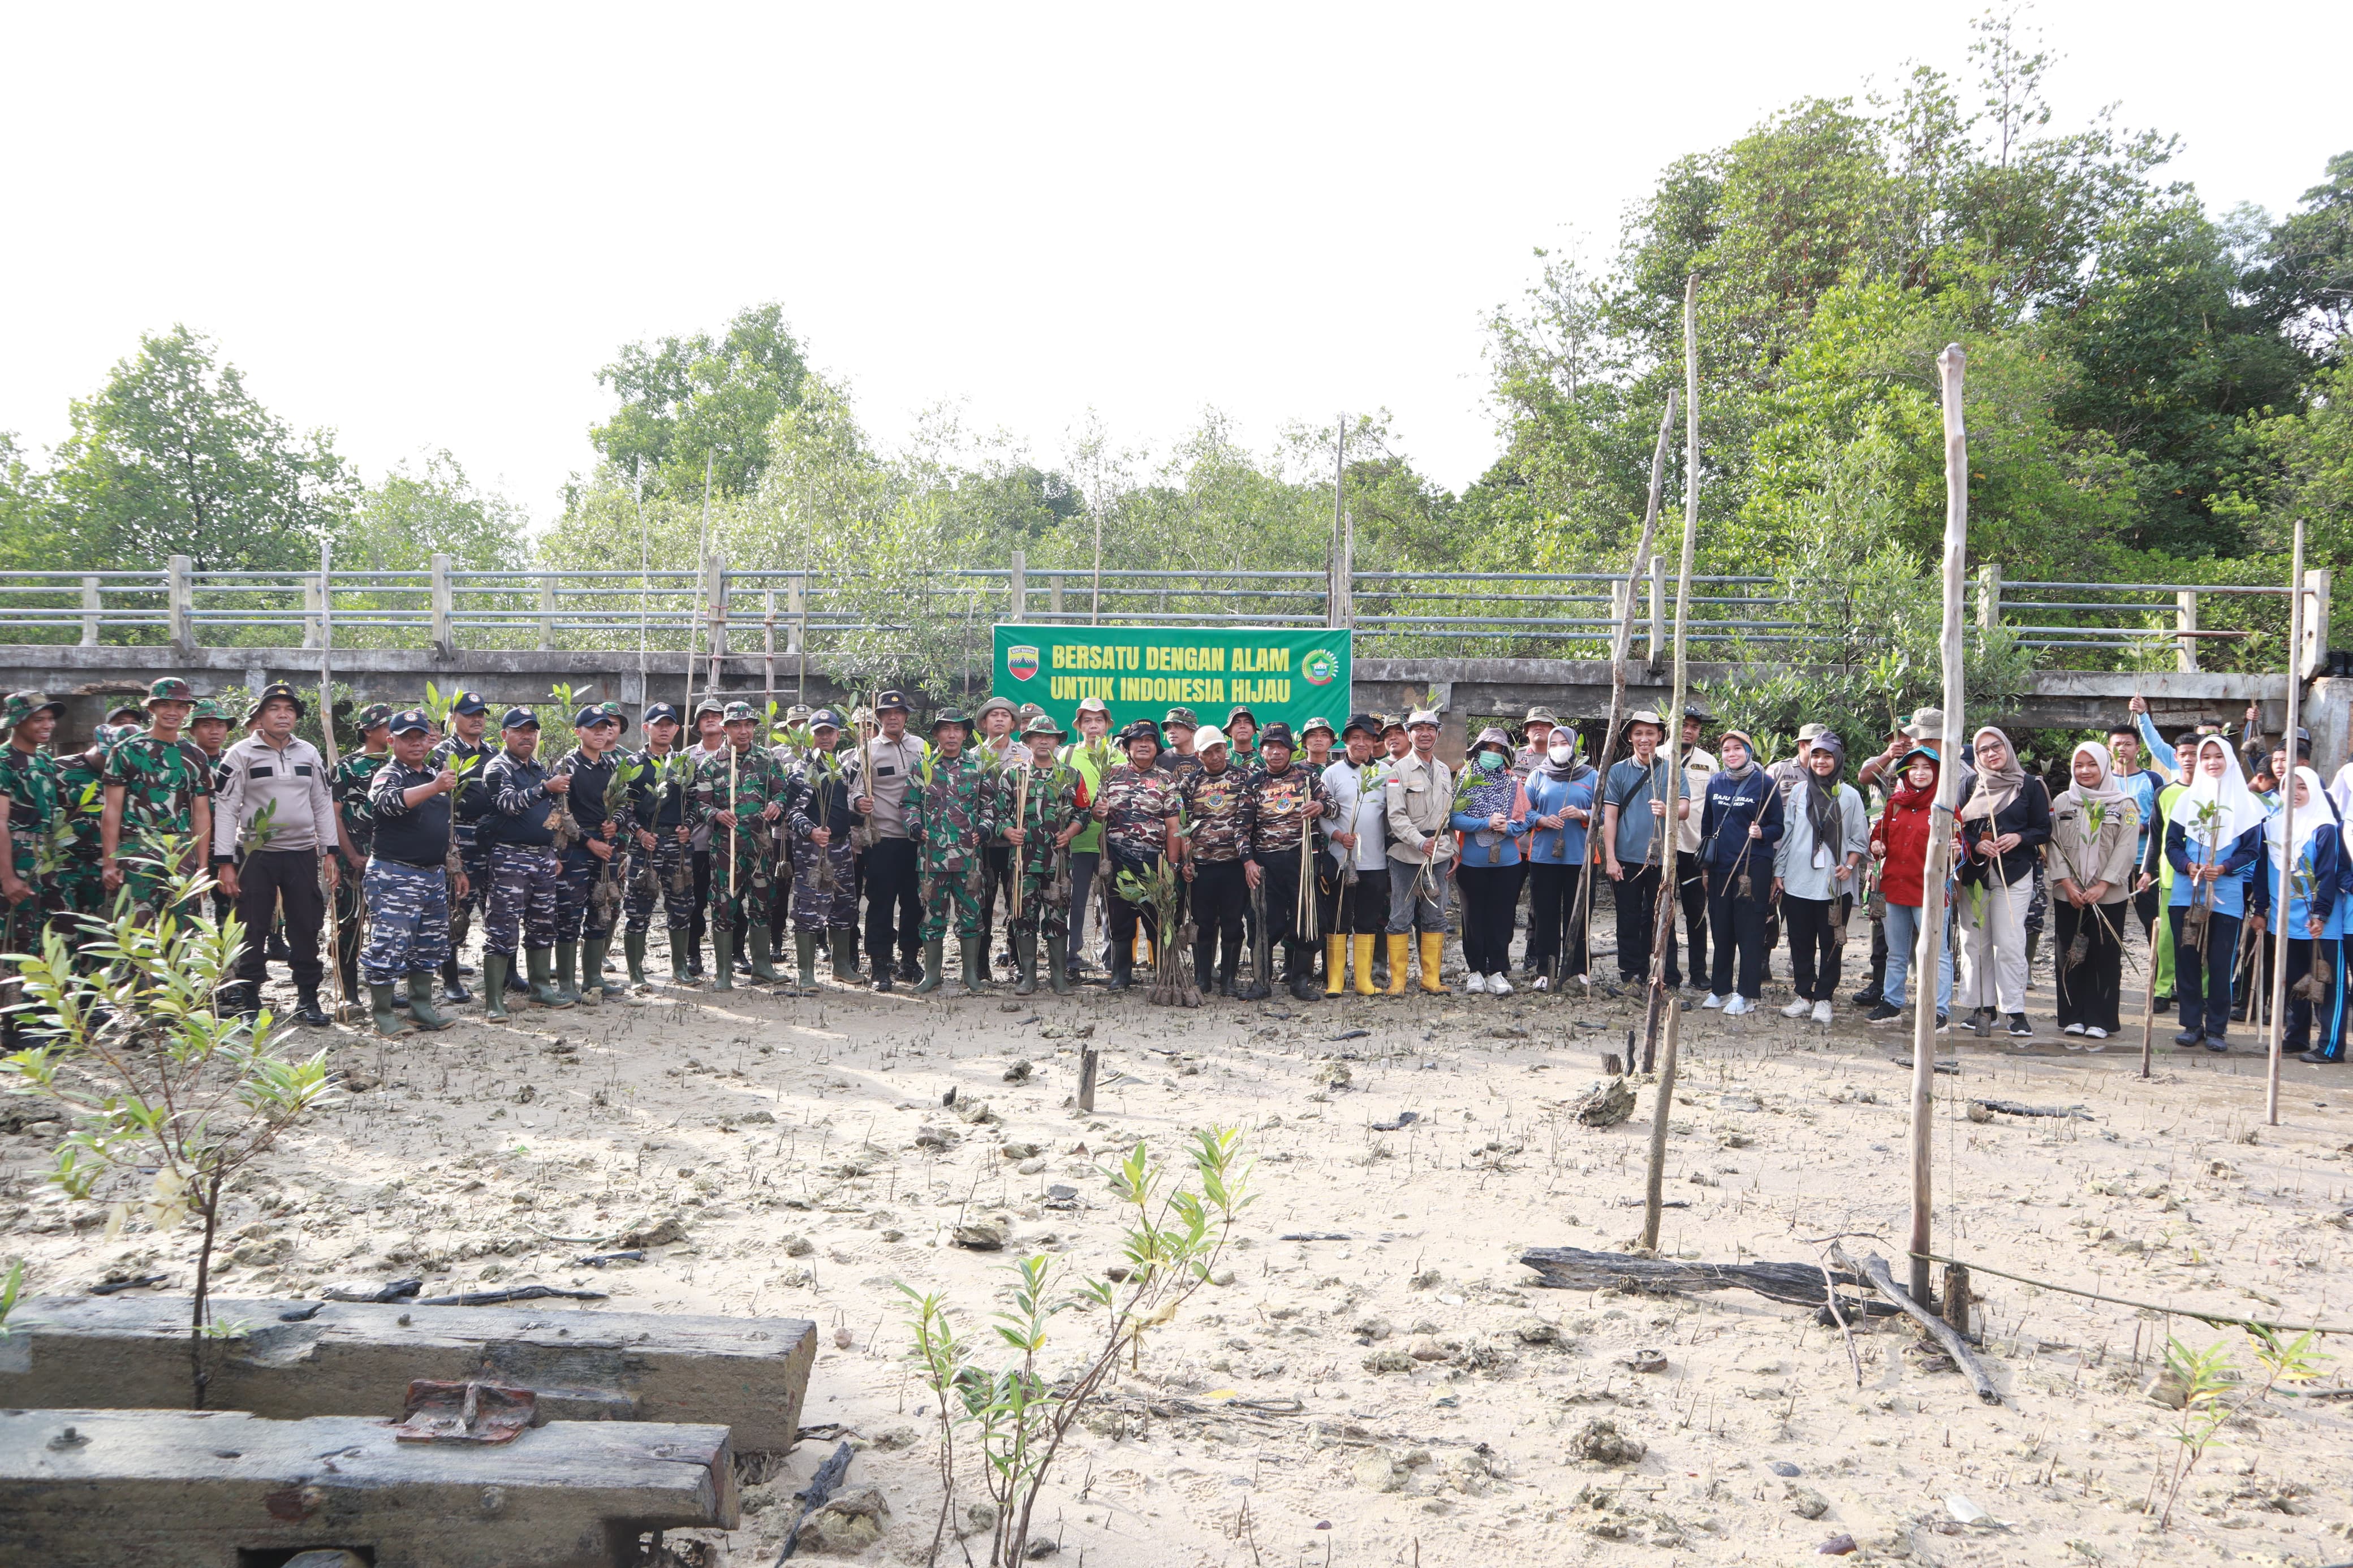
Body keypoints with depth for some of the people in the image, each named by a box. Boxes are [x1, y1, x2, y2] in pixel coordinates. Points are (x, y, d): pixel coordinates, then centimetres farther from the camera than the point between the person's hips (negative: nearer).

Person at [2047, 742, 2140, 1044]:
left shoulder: (2125, 804, 3)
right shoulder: (2062, 802, 10)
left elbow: (2126, 849, -5)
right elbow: (2055, 845, 4)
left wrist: (2102, 885, -13)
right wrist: (2067, 883, -8)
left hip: (2110, 896, -2)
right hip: (2068, 895, 2)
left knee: (2105, 957, -1)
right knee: (2070, 956, 4)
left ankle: (2099, 1020, 5)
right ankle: (2073, 1018, 11)